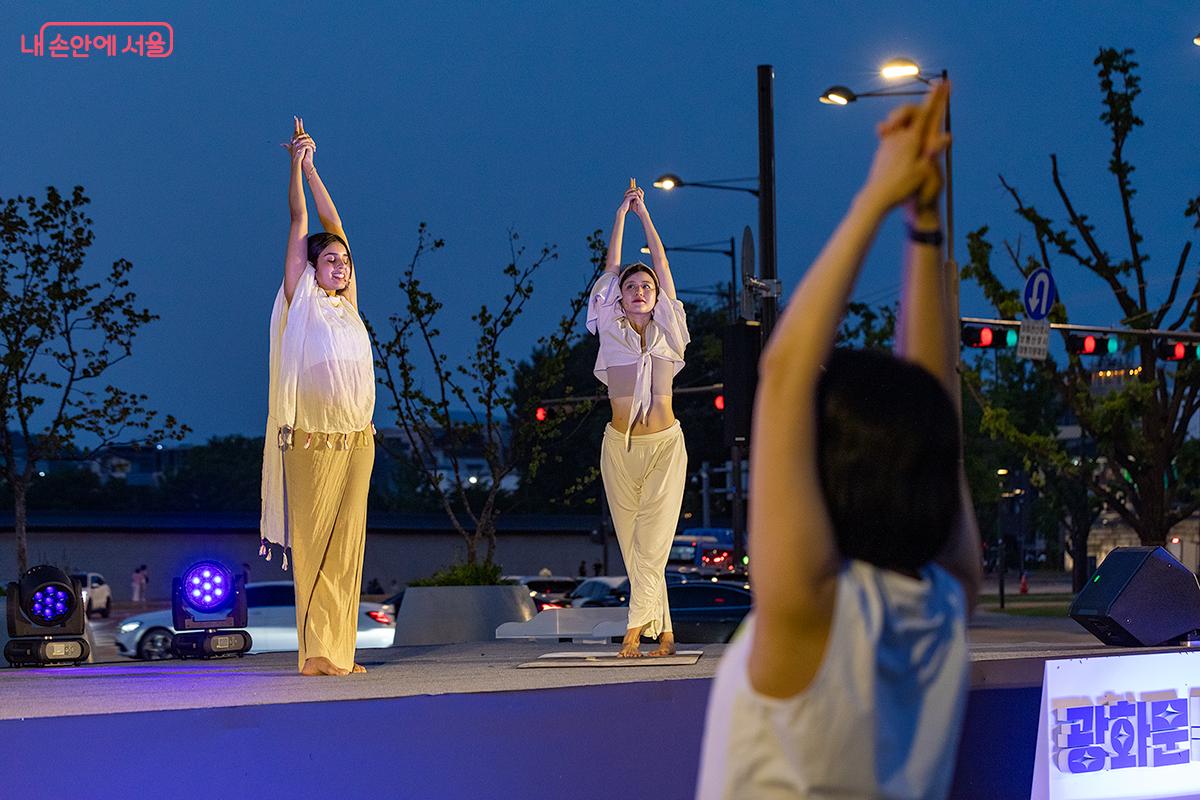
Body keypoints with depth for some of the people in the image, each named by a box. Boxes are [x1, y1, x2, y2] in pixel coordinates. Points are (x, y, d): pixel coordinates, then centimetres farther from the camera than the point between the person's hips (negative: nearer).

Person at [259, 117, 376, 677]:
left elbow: (333, 221, 16)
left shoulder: (347, 303, 15)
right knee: (312, 545, -5)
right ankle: (316, 652, -4)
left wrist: (311, 166, 17)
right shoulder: (301, 299, 4)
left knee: (347, 546, 4)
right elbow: (300, 223, 4)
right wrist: (297, 164, 8)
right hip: (314, 438, -5)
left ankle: (341, 650, 5)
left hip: (357, 438, 5)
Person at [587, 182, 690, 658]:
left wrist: (644, 214, 10)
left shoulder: (666, 331, 3)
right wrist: (622, 214, 7)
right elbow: (612, 267, 4)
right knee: (632, 545, 1)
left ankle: (635, 628, -10)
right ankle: (663, 631, 7)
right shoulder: (612, 331, 3)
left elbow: (661, 264, 5)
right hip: (620, 447, 1)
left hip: (665, 444, -1)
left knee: (652, 542, -9)